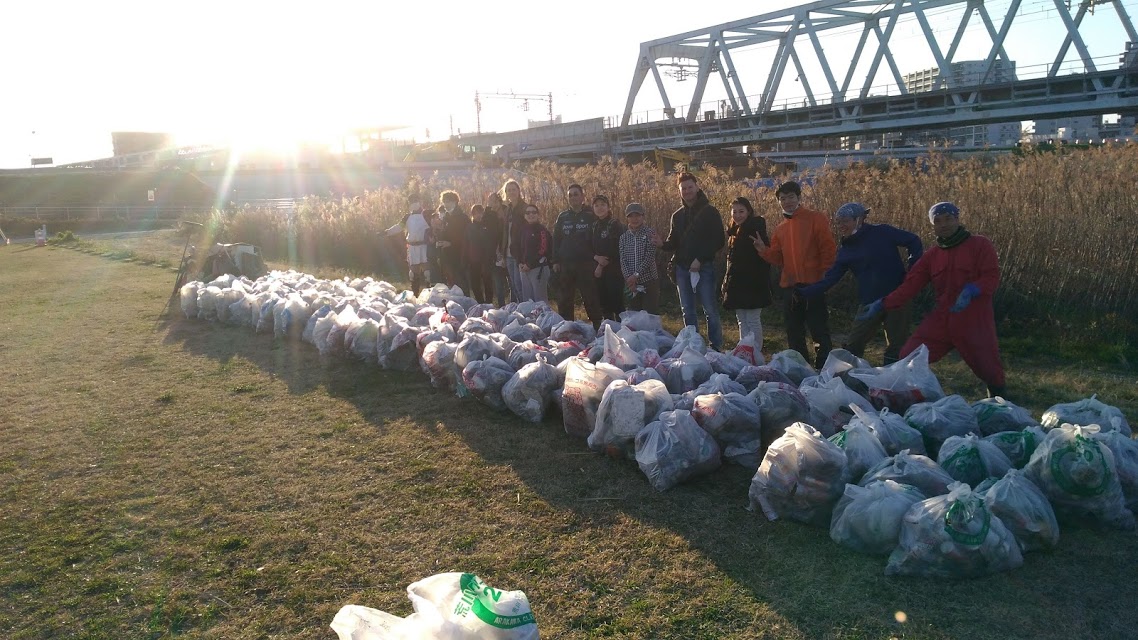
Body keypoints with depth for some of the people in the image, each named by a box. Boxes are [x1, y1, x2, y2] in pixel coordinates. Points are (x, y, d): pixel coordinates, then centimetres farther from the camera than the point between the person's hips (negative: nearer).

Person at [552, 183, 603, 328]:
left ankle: (597, 326, 5)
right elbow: (556, 240, 11)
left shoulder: (590, 216, 2)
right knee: (564, 300, 7)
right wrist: (555, 261, 4)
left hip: (586, 264, -3)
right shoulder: (563, 217, 11)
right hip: (565, 264, 4)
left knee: (591, 299, -2)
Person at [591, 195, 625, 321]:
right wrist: (596, 257, -9)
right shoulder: (594, 226, 15)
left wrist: (602, 265, -11)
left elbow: (615, 249, -12)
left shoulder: (615, 224, -4)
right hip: (599, 270, 6)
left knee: (616, 302, -8)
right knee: (604, 303, 7)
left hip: (613, 270, -6)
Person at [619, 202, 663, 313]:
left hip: (649, 280, -4)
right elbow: (623, 260, 3)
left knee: (651, 313, -5)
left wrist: (636, 275, -17)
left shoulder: (650, 232, -2)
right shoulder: (624, 237, 9)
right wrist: (629, 278, -11)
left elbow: (650, 257, -11)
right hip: (631, 283, 4)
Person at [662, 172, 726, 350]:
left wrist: (700, 259, -13)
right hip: (682, 268, 5)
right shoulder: (678, 215, 14)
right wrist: (663, 244, -7)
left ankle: (716, 347, 6)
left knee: (710, 310, -4)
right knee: (688, 312, 10)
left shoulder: (709, 212, -1)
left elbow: (718, 241, -5)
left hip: (704, 267, -5)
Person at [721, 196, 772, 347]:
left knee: (753, 321, -4)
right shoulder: (734, 232, 12)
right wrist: (727, 282, 15)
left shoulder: (756, 229, -11)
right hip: (736, 285, 8)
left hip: (752, 285, -8)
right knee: (742, 322, 13)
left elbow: (764, 256, -14)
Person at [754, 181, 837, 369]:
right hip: (789, 286, 6)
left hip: (813, 284, -6)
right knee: (794, 334, 13)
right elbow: (777, 258, 12)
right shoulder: (780, 229, 15)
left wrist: (823, 275, -11)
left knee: (819, 331, -4)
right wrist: (764, 250, -6)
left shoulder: (815, 218, -1)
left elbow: (829, 249, -6)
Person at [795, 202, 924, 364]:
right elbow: (830, 279, 3)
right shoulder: (846, 251, 6)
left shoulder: (882, 233, -6)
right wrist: (804, 292, -8)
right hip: (870, 303, 3)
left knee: (896, 346, 5)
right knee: (852, 347, 0)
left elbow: (913, 241, -2)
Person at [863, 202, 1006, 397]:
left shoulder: (980, 245, -1)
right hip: (941, 320, 4)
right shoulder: (931, 256, 11)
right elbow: (910, 285, 6)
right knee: (908, 358, -5)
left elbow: (992, 278, -9)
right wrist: (882, 304, -4)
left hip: (974, 322, -4)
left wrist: (971, 290, -29)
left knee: (988, 369, 2)